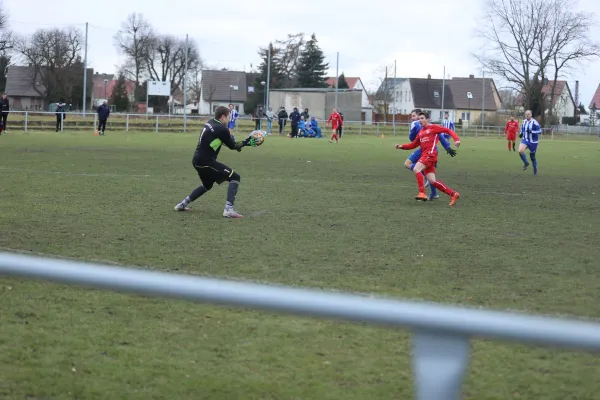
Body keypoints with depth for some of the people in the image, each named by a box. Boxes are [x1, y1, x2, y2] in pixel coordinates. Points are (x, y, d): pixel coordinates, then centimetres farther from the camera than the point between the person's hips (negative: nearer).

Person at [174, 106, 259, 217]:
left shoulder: (209, 124, 10)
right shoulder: (222, 129, -15)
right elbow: (232, 145, -5)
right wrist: (247, 142, 6)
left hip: (197, 161, 9)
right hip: (206, 162, -9)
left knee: (207, 185, 32)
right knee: (235, 177, -7)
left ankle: (182, 204, 33)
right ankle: (228, 209, -17)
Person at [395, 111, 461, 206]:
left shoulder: (433, 127, 3)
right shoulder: (421, 132, 24)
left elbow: (448, 131, 1)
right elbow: (414, 144, 27)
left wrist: (456, 139, -15)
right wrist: (401, 146, 15)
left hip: (430, 154, -8)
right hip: (424, 155, 8)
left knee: (416, 169, -22)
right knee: (432, 181, 0)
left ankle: (422, 193, -24)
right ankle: (453, 194, 7)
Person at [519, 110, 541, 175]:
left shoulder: (534, 122, -15)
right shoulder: (524, 121, 3)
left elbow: (539, 131, -16)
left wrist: (531, 131, -28)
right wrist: (521, 134, 3)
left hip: (533, 142, -4)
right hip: (525, 140, 4)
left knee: (532, 157, 7)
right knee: (520, 151, -23)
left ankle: (535, 169, 32)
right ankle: (526, 163, 3)